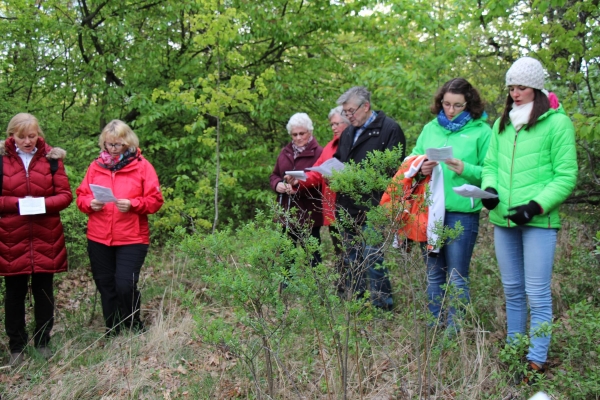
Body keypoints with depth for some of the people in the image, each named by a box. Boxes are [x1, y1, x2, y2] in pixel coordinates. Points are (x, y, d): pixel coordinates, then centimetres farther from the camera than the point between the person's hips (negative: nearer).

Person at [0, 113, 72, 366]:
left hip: (46, 238, 1)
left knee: (44, 291, 9)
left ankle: (43, 343, 24)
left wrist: (44, 203, -17)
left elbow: (65, 195, 1)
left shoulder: (51, 158, 2)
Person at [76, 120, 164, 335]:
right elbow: (81, 196, 12)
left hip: (132, 239, -4)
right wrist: (90, 203, -10)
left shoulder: (142, 166, -1)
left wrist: (132, 204, -20)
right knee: (105, 287, 11)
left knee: (125, 286, -11)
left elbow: (155, 200, -5)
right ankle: (113, 333, 25)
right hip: (98, 239, 4)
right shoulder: (95, 166, 9)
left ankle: (135, 330, 13)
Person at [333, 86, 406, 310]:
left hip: (373, 208, -8)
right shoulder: (349, 132, 19)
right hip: (349, 208, 8)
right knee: (351, 260, 13)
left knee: (372, 258, -8)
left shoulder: (389, 129, -5)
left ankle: (381, 306, 3)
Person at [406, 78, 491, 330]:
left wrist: (466, 170, -20)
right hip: (429, 211, 5)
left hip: (462, 213, -4)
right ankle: (434, 325, 26)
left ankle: (455, 330, 10)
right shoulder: (430, 128, 12)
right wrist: (420, 168, -6)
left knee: (457, 278, 0)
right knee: (433, 275, 14)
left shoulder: (481, 131, -1)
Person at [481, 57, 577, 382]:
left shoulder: (557, 123, -6)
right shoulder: (502, 123, 12)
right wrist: (489, 187, -3)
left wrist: (536, 205, -17)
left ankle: (536, 361, 11)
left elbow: (566, 176, -8)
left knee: (537, 294, -1)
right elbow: (490, 164, 17)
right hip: (503, 220, 6)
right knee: (512, 291, 17)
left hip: (539, 221, -6)